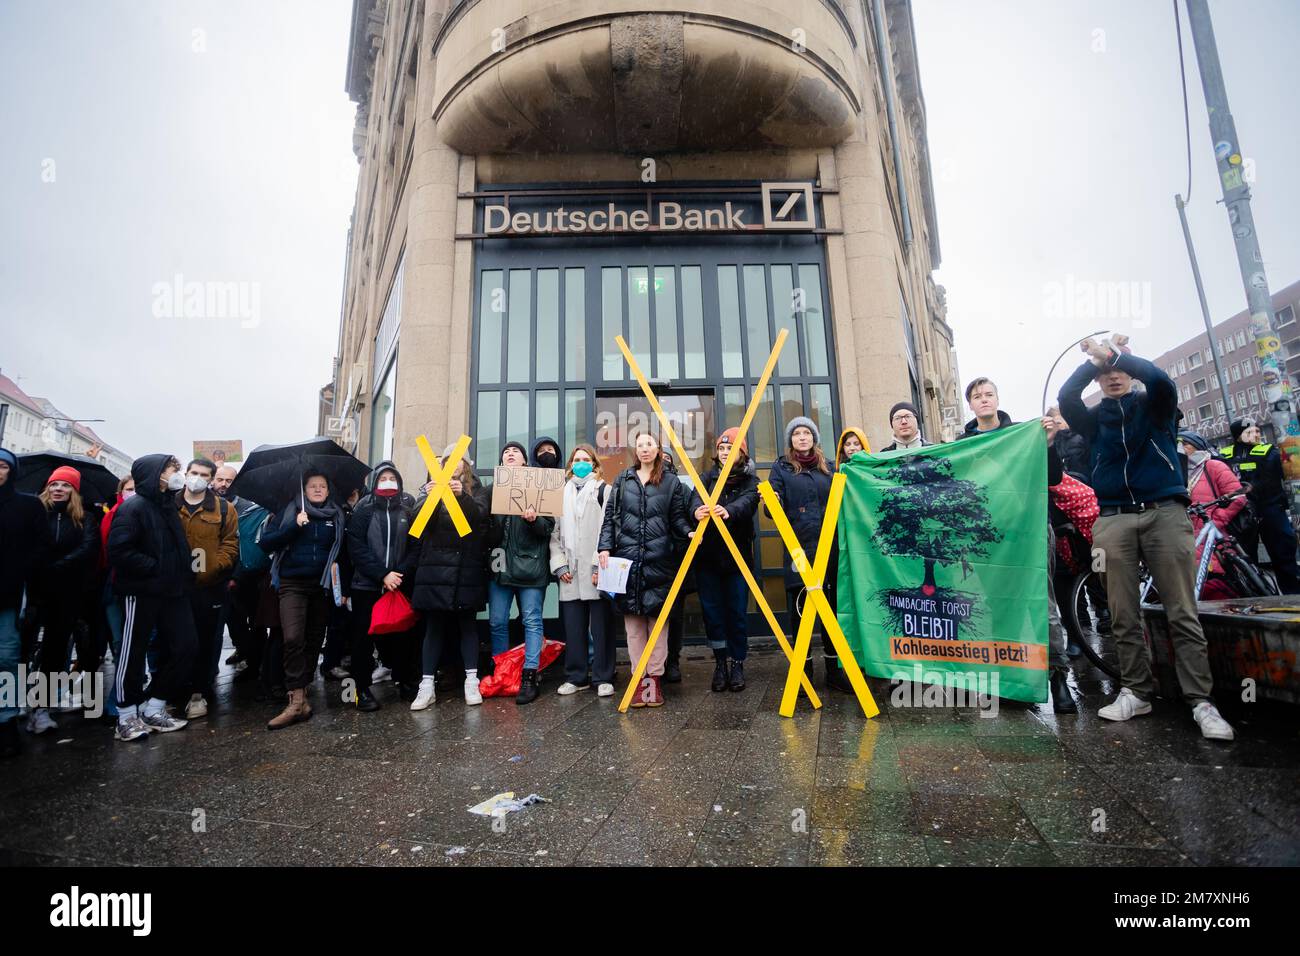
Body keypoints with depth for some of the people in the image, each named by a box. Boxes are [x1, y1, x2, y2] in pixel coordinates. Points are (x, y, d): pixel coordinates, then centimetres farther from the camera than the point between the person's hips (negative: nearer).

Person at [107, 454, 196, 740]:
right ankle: (127, 716, 19)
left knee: (186, 646, 5)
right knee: (133, 653, 5)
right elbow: (119, 552, -20)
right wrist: (156, 567, -16)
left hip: (173, 590, 7)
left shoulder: (168, 506, 14)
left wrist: (184, 570, 6)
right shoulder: (133, 507, -11)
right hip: (142, 591, -7)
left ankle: (153, 708, 20)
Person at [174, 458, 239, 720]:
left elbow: (230, 544, 0)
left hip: (210, 585, -1)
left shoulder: (224, 509, 2)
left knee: (206, 640, 4)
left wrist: (214, 567, -14)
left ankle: (199, 692, 15)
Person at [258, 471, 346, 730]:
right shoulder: (290, 511, 2)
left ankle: (300, 689, 22)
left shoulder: (336, 515, 6)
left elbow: (342, 550, 12)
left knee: (314, 640, 7)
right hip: (292, 584, -2)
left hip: (322, 585, 2)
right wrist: (295, 526, -18)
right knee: (293, 638, -15)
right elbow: (266, 542, -5)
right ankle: (297, 701, -13)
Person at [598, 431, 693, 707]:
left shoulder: (671, 482, 10)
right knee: (633, 621, 4)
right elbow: (610, 517, 10)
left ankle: (655, 677, 14)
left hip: (659, 560, -1)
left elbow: (677, 518, 9)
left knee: (657, 619, 2)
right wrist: (605, 547, 0)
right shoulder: (622, 481, 13)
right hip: (627, 559, 1)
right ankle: (640, 677, 13)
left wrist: (689, 532, -10)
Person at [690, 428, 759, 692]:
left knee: (737, 611, 2)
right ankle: (721, 662, 20)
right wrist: (697, 510, -36)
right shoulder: (706, 477, 9)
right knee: (712, 611, 5)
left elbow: (747, 503, -18)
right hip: (707, 556, 2)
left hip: (737, 555, -1)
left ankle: (737, 663, 18)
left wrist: (728, 511, -41)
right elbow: (696, 498, -11)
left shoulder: (750, 481, 3)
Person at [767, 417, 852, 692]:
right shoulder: (781, 468, 6)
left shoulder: (828, 467, 15)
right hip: (797, 547, -3)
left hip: (829, 546, 3)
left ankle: (834, 669, 21)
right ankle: (803, 670, 15)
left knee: (831, 607, 8)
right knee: (800, 609, 2)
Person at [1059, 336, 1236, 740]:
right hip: (1113, 520, 1)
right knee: (1123, 616, 1)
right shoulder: (1094, 418, 15)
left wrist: (1115, 354, -11)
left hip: (1164, 512, -1)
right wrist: (1094, 360, -8)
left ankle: (1201, 701, 0)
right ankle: (1137, 691, 10)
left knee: (1182, 612, -4)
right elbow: (1065, 398, -6)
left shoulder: (1155, 406, 12)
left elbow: (1159, 379, -11)